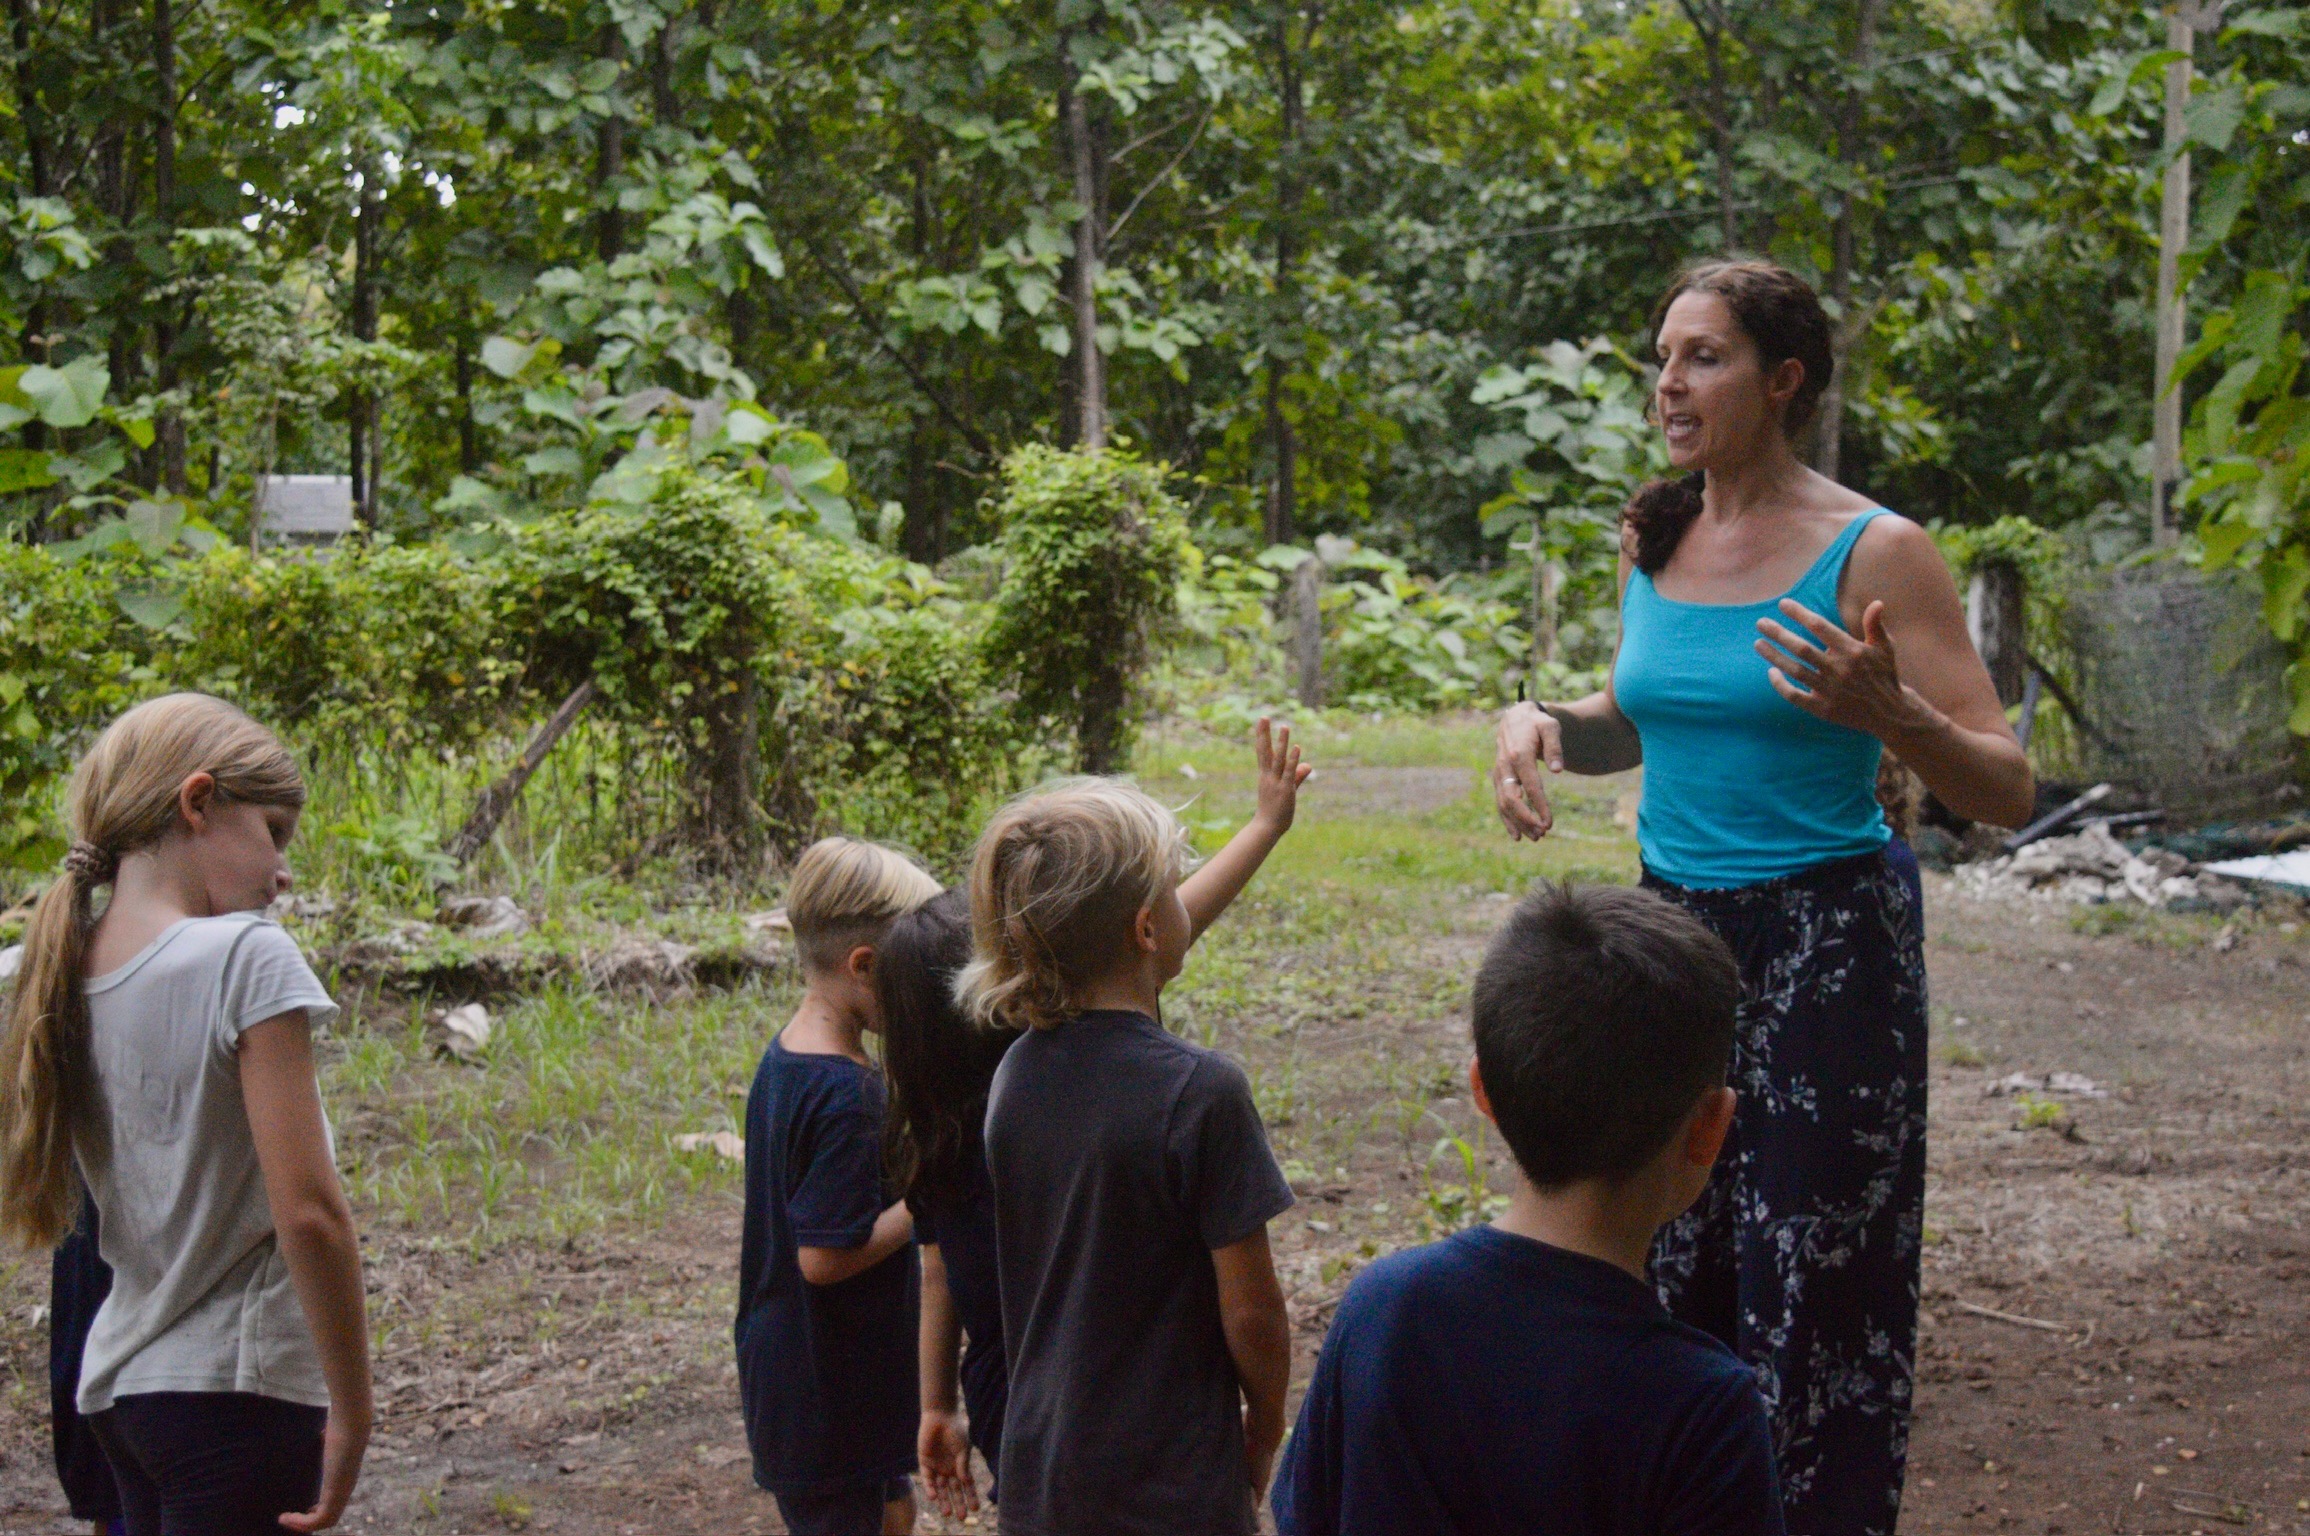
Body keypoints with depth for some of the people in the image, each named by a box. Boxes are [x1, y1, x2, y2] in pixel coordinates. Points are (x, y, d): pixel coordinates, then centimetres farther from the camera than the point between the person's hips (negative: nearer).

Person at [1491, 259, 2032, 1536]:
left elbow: (2006, 790, -12)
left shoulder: (1872, 553, -11)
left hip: (1823, 951, -6)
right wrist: (1539, 721, 3)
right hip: (1670, 936, 6)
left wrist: (1888, 714, -31)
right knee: (1669, 1276, 11)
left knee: (1812, 1291, -1)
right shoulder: (1654, 538, 6)